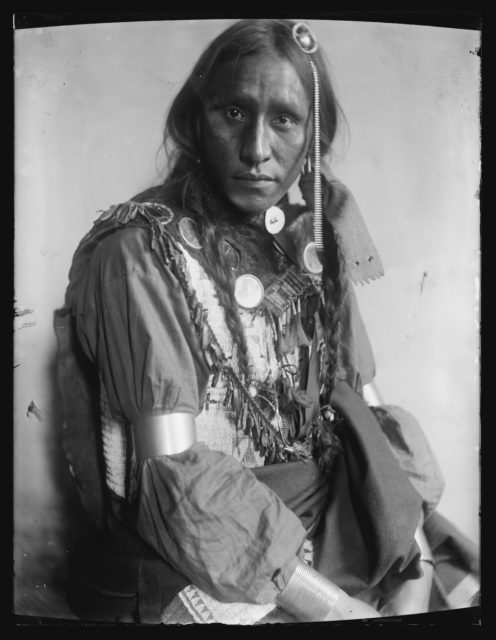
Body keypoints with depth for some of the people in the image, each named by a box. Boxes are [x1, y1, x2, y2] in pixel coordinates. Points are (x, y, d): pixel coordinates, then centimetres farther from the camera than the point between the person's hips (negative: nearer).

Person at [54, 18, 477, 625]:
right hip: (208, 568, -4)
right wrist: (346, 611, -18)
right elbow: (175, 473, -18)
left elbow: (366, 418, 4)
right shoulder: (142, 251, -13)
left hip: (333, 527, 5)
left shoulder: (316, 232, 2)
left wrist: (416, 568, -7)